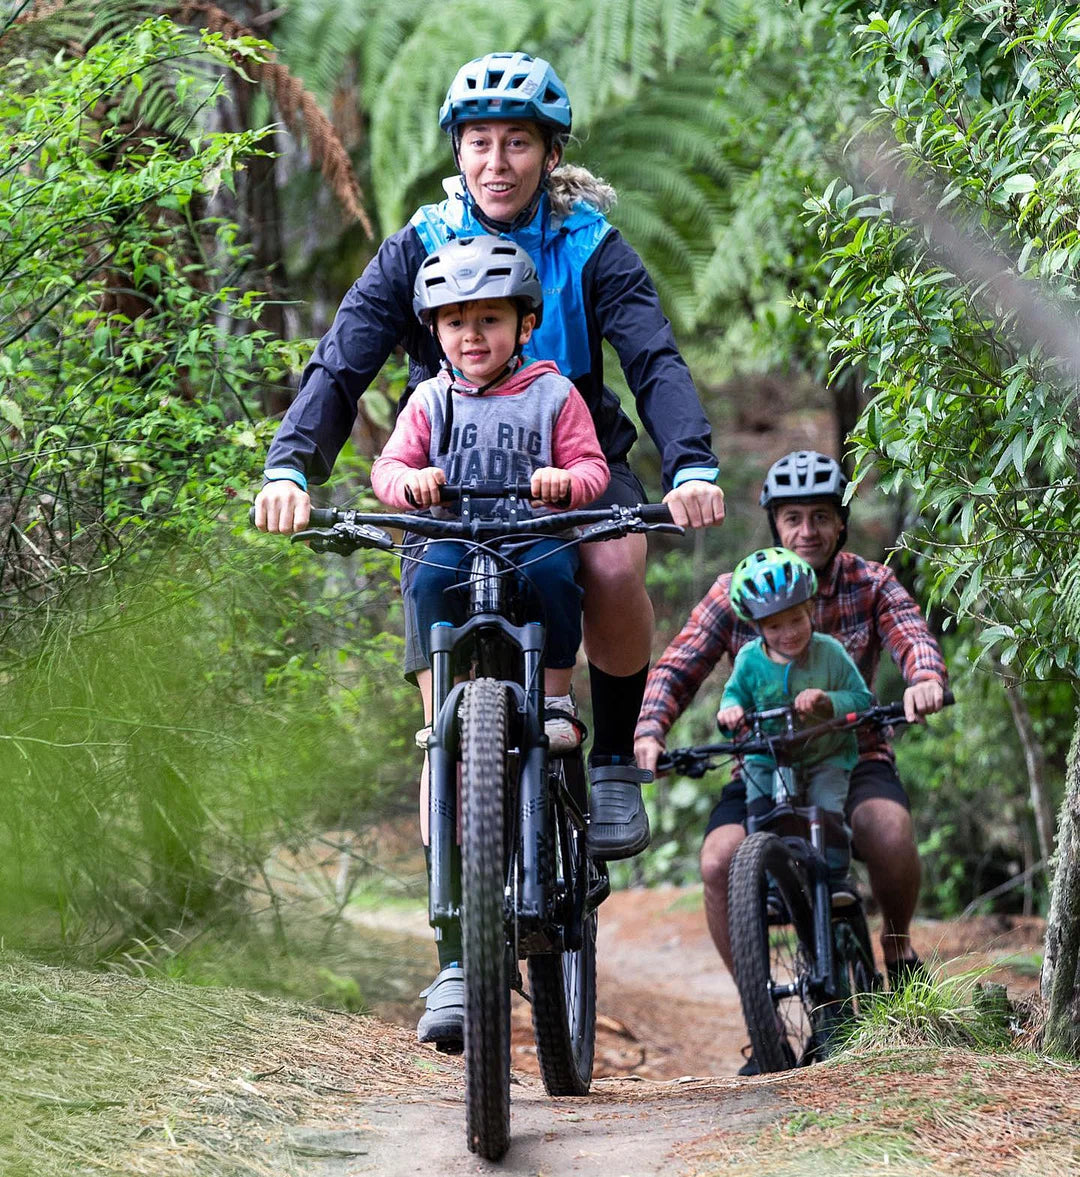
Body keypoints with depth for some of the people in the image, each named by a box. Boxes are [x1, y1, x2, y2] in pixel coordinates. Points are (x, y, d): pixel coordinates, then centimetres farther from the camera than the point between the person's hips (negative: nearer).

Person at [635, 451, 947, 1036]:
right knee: (718, 862, -27)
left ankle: (897, 941, -1)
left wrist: (925, 677, -44)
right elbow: (677, 667, -6)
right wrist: (650, 730, -26)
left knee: (890, 828, -34)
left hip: (854, 760, -1)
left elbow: (913, 638, -19)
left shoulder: (871, 585, -2)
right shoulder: (736, 592, -2)